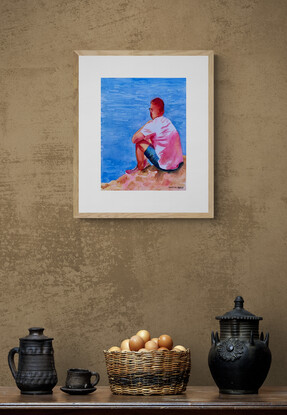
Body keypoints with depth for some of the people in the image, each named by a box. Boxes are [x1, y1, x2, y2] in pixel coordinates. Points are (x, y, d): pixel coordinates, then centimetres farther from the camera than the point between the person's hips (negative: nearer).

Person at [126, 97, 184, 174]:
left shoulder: (152, 125, -13)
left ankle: (140, 168, 20)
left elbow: (134, 140, -5)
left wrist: (146, 124, 3)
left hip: (166, 167, -8)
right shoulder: (168, 122, 11)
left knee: (139, 142, 4)